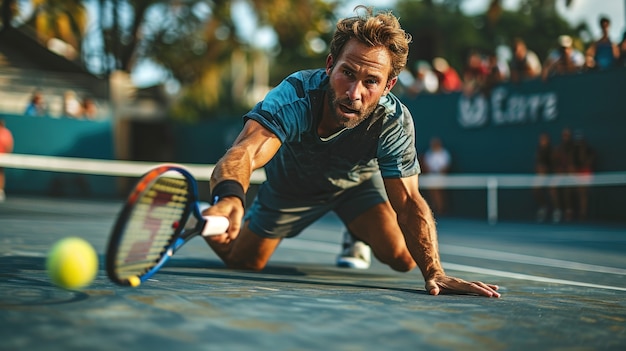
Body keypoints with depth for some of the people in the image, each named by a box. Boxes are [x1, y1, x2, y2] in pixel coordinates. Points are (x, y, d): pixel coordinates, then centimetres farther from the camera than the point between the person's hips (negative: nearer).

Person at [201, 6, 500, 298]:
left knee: (402, 259, -10)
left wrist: (434, 273, -47)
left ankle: (358, 234, 25)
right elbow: (244, 153, -58)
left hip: (356, 182, 1)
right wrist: (229, 198, -81)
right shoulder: (295, 97, -43)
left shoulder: (394, 123, -36)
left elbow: (408, 202, -33)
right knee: (243, 263, 7)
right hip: (289, 185, -1)